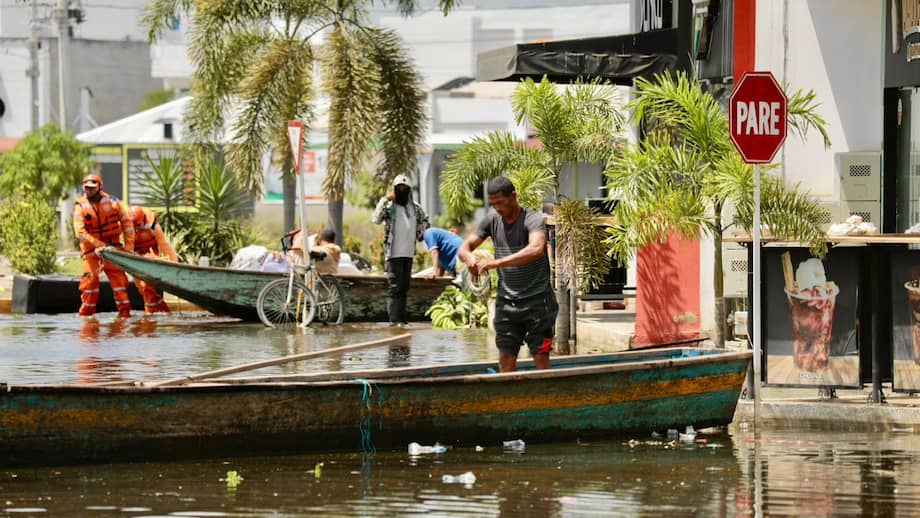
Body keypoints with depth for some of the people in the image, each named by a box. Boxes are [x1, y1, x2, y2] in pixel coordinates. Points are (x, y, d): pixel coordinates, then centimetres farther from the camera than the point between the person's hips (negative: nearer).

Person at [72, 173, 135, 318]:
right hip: (91, 249, -1)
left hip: (112, 246, 1)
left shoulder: (112, 202, -2)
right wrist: (101, 245, -20)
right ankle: (86, 312, 3)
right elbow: (80, 232, -14)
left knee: (118, 277, -5)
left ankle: (124, 311, -3)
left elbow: (127, 223, 4)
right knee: (90, 279, -6)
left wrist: (129, 246, -3)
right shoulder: (80, 206, -6)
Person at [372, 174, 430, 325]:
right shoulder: (389, 207, -5)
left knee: (404, 287, 11)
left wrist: (421, 233, 14)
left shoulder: (415, 208, 11)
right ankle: (395, 318, -11)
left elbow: (424, 220, 30)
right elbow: (376, 219, -21)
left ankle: (401, 317, 16)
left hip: (409, 253, 6)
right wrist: (385, 200, -22)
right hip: (394, 254, -6)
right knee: (395, 287, -9)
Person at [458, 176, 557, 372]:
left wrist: (497, 262, -40)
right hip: (506, 300, 5)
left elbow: (536, 249, -33)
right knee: (506, 359, 1)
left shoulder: (533, 219, -14)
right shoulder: (492, 219, 3)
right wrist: (469, 257, -23)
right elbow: (464, 247, 4)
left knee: (541, 357, -6)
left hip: (536, 299, -5)